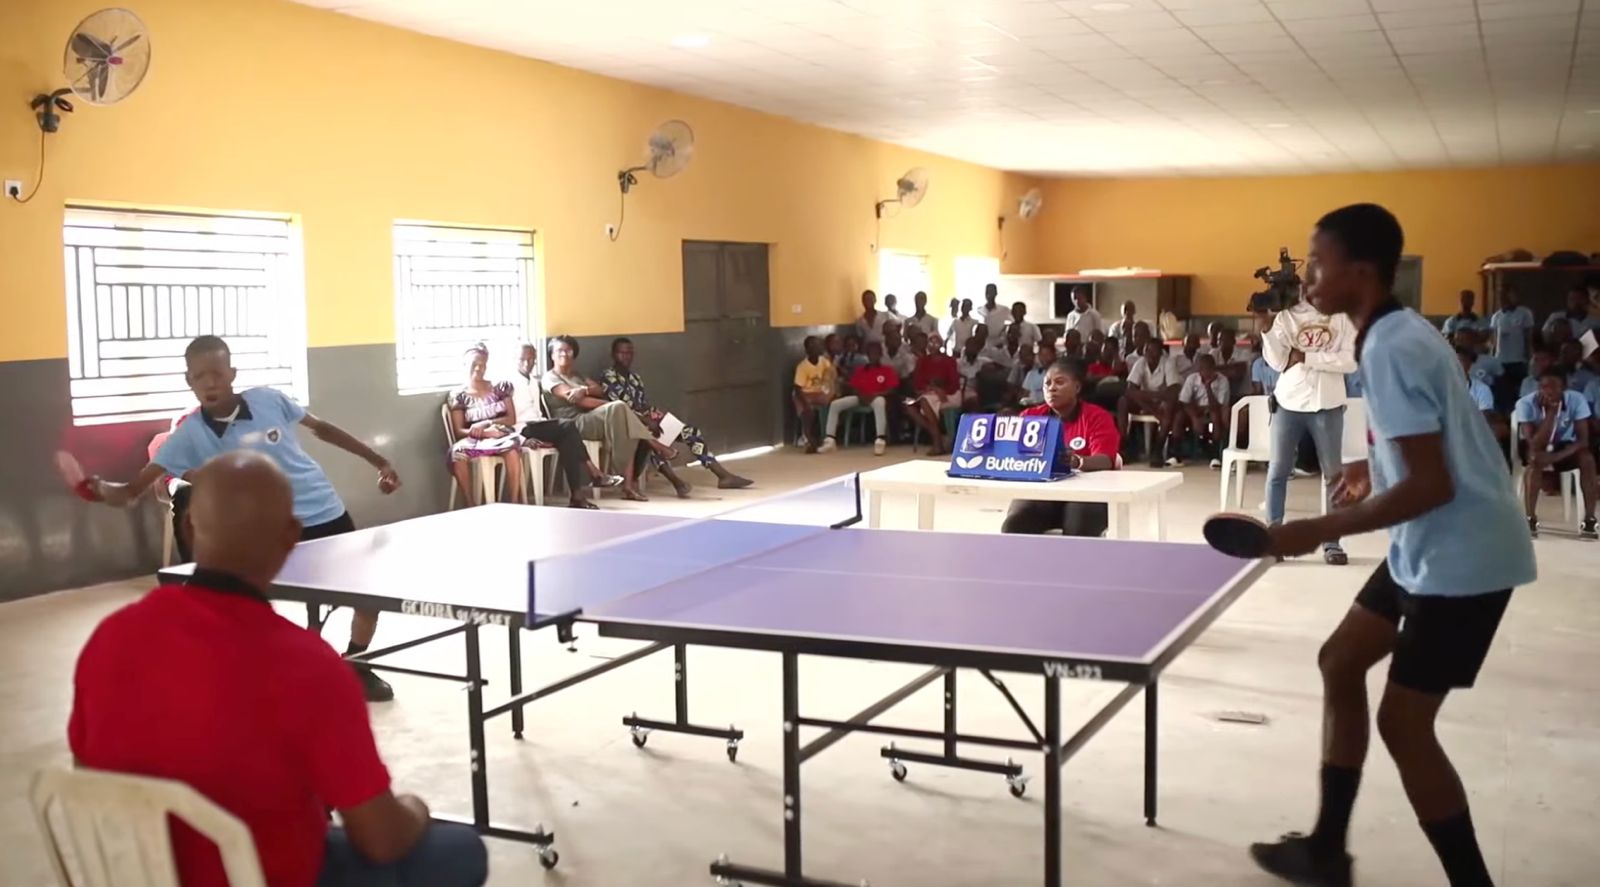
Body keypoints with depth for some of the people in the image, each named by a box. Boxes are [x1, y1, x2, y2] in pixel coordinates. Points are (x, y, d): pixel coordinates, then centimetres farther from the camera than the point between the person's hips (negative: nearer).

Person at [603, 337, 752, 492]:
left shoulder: (635, 377, 19)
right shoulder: (608, 377, -6)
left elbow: (645, 405, 14)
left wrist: (656, 415, -7)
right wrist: (647, 421, -26)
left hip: (645, 420, 8)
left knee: (691, 431, -6)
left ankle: (723, 475, -11)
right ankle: (676, 480, -59)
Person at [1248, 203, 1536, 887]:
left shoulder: (1389, 348, -22)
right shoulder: (1400, 333, 9)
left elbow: (1432, 485, -26)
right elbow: (1438, 444, 21)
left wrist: (1319, 532, -23)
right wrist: (1375, 466, 14)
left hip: (1462, 556, -10)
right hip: (1430, 548, 10)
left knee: (1403, 722, -4)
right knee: (1340, 664, 15)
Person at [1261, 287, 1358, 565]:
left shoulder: (1344, 317, 2)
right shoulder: (1286, 316, 5)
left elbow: (1351, 361, -8)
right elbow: (1277, 362, -4)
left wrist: (1307, 357, -12)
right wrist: (1266, 327, -15)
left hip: (1327, 405, -1)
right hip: (1289, 403, 1)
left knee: (1333, 474, 4)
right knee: (1278, 471, 2)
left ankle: (1332, 542, 12)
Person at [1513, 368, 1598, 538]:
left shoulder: (1577, 400, -22)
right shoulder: (1526, 403, -27)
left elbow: (1583, 440, -24)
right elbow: (1536, 446, -33)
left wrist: (1555, 456, -40)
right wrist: (1550, 412, -39)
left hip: (1563, 444, 2)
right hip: (1536, 446, -2)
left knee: (1587, 458, -28)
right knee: (1536, 460, -35)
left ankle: (1589, 519, -21)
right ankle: (1530, 519, -27)